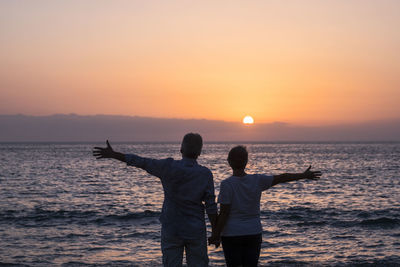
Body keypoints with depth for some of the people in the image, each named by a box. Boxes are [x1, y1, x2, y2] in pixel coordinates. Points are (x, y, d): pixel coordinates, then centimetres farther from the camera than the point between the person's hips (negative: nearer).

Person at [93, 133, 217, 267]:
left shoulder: (169, 167, -10)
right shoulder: (206, 174, -8)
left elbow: (142, 162, -3)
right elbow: (211, 207, -8)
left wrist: (113, 154, 7)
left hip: (171, 230, 0)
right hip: (196, 231, 0)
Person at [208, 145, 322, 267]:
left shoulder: (226, 184, -13)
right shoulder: (257, 180, -3)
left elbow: (223, 214, -15)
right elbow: (281, 178, 7)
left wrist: (216, 235, -6)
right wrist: (304, 175, 20)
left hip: (232, 235, -3)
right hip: (253, 233, 3)